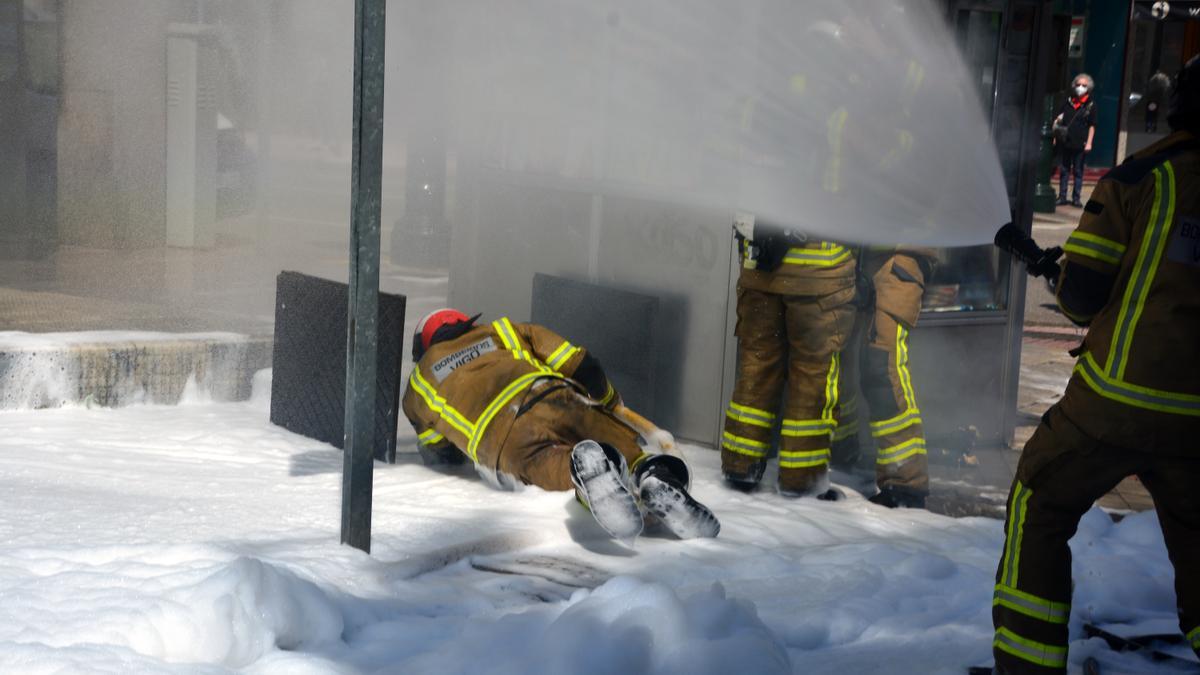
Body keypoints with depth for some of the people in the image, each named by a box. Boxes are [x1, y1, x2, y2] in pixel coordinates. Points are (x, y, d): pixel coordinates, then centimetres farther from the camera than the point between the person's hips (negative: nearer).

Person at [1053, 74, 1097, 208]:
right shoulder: (1068, 101, 8)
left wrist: (1089, 143, -5)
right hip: (1064, 142, 3)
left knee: (1078, 171, 4)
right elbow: (1058, 119, 13)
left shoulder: (1091, 105, 1)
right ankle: (1062, 196, 13)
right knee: (1063, 170, 7)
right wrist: (1055, 135, 4)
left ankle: (1076, 198, 9)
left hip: (1080, 144, -3)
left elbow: (1092, 126, 1)